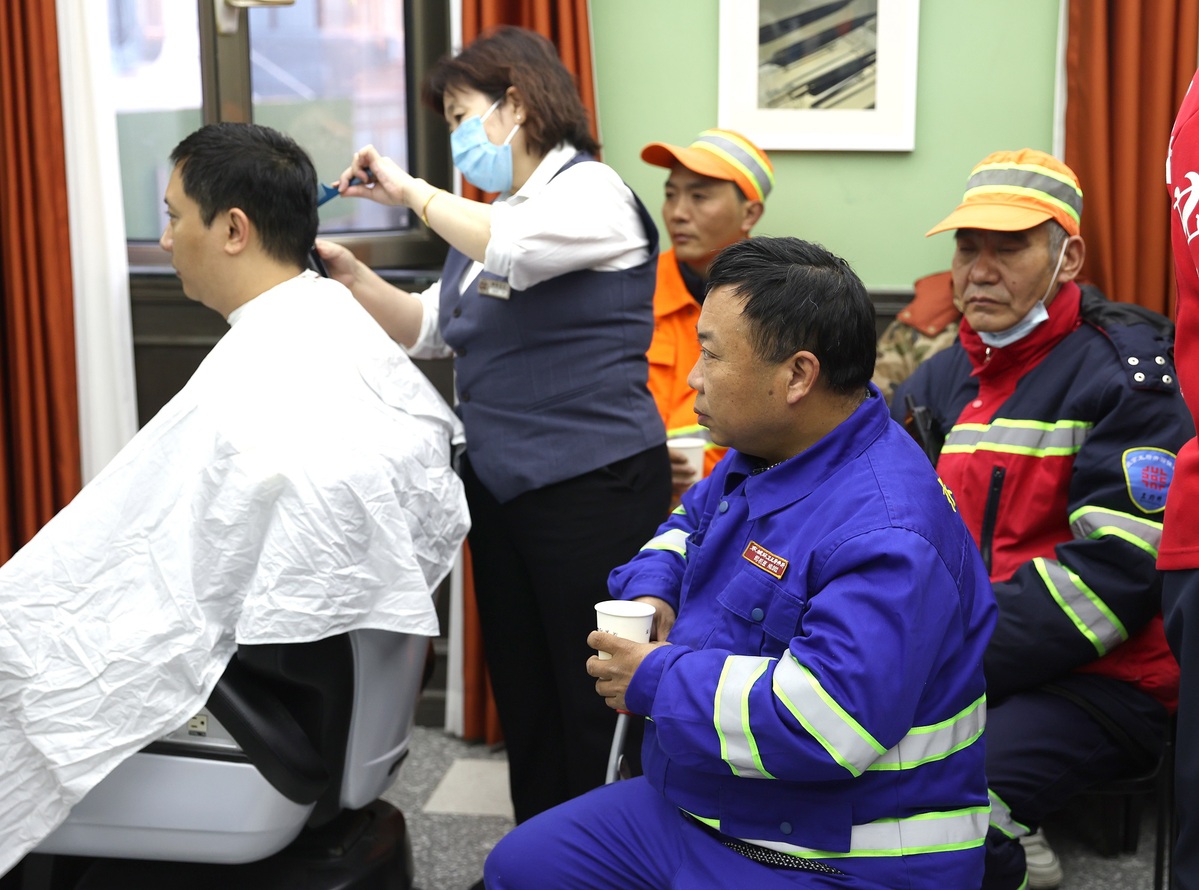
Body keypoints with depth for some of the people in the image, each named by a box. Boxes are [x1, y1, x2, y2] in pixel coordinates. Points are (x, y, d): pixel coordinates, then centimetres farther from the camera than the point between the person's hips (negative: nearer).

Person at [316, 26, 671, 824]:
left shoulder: (589, 191, -9)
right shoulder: (494, 214, 17)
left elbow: (508, 251, -29)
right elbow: (432, 330, 17)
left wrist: (410, 190, -16)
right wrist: (351, 274, 4)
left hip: (589, 484, -9)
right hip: (499, 483, 9)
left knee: (594, 698, -1)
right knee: (521, 689, 15)